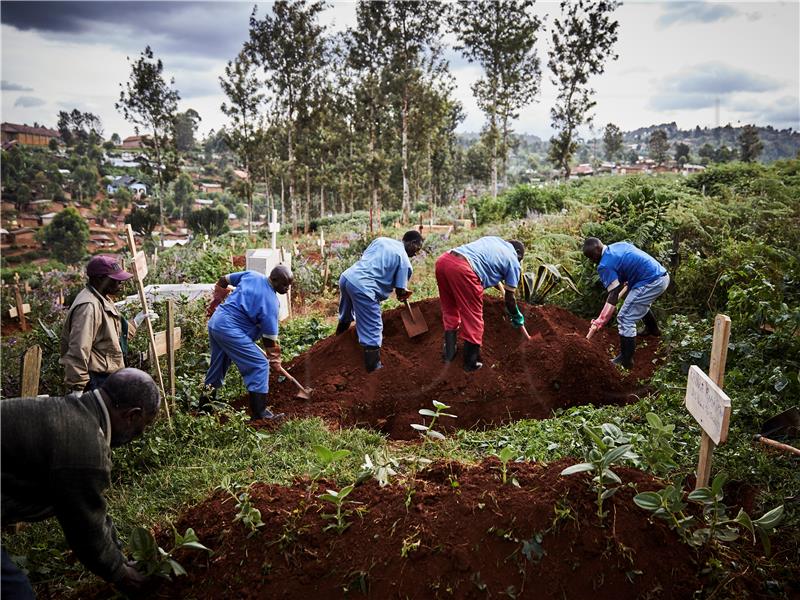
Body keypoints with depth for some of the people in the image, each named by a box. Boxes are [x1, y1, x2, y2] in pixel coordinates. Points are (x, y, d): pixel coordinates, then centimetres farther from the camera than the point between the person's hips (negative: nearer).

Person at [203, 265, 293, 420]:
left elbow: (223, 281, 18)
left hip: (214, 322, 9)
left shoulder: (251, 275, 6)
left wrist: (217, 302, 31)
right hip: (230, 330, -9)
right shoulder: (271, 302, -13)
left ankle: (206, 402, 38)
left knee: (218, 365, 24)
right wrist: (274, 358, 8)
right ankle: (259, 413, -5)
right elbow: (269, 336, -7)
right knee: (260, 365, -5)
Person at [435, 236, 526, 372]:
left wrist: (500, 286, 63)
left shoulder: (494, 239, 33)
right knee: (473, 318, 11)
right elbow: (509, 298, 21)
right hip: (463, 269, -7)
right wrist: (517, 318, 39)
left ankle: (449, 352, 34)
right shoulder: (514, 262, 17)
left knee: (450, 311, 24)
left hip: (443, 260, 7)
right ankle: (471, 362, 22)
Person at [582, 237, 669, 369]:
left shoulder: (604, 265, -12)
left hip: (651, 283, -10)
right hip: (663, 275, 10)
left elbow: (613, 296, -16)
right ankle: (653, 329, 63)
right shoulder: (619, 245, 13)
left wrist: (600, 321, -17)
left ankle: (625, 361, 2)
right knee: (641, 304, 37)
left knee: (625, 319, -4)